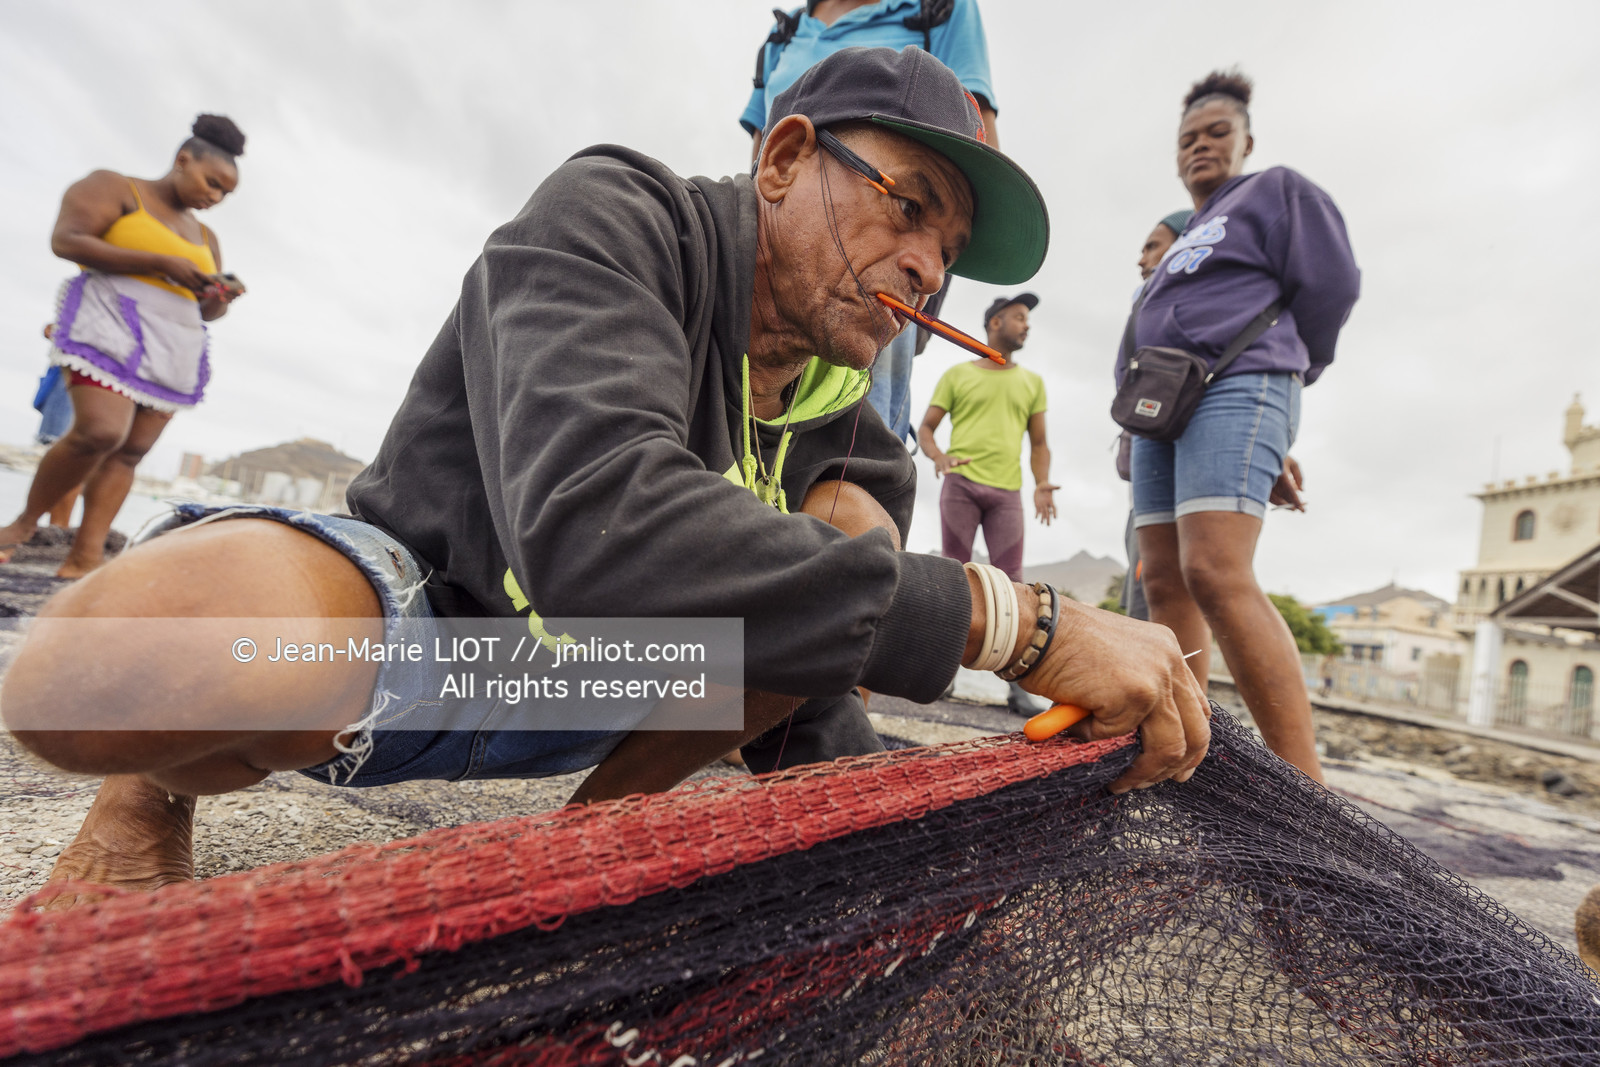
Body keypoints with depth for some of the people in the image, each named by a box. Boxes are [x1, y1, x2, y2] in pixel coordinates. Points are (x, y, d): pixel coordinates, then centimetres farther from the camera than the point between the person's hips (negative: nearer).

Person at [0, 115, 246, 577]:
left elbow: (204, 310, 23)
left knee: (131, 451, -4)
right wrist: (160, 264, -14)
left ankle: (84, 556, -5)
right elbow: (66, 240, -7)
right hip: (110, 324, -5)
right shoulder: (113, 187, 7)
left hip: (174, 348, 6)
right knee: (100, 432, -21)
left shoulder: (205, 237, 23)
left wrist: (220, 300, -1)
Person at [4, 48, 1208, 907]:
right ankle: (157, 788, 3)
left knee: (846, 540, -13)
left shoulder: (832, 376, 0)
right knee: (107, 661, -37)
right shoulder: (615, 214, -21)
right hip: (405, 614, -5)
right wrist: (1004, 618, -39)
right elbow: (593, 520, -39)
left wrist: (854, 521, -14)